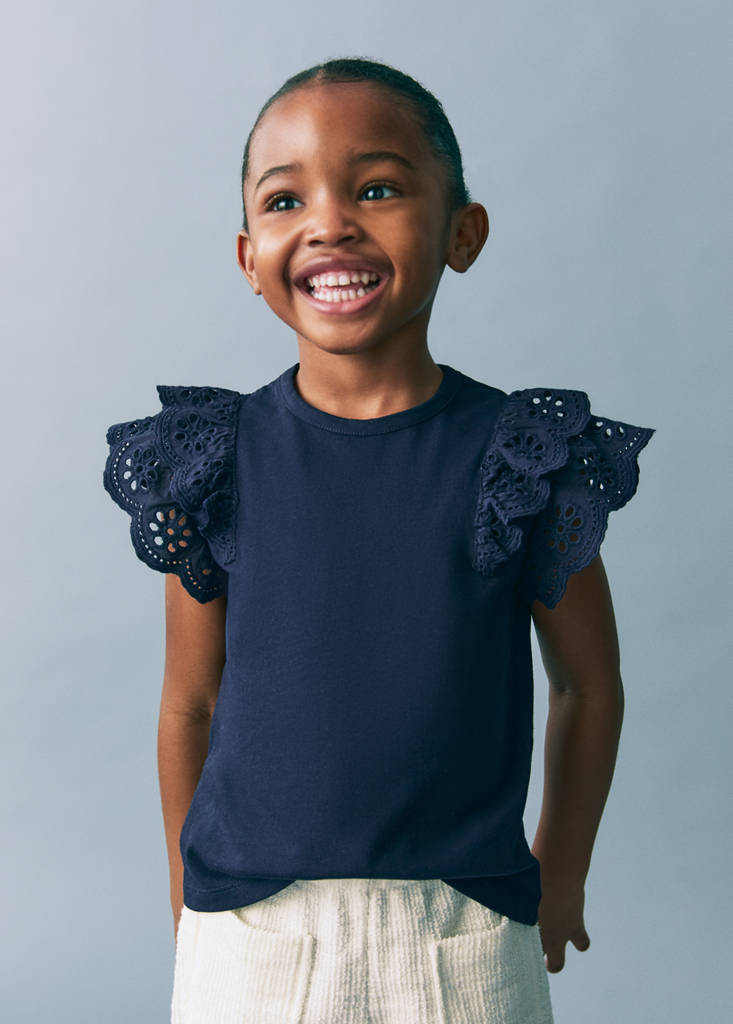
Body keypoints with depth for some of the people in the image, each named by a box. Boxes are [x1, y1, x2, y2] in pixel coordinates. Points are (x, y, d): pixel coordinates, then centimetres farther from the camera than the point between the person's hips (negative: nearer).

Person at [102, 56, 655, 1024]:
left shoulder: (526, 462, -9)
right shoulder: (212, 464, -6)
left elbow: (591, 687, 3)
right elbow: (190, 703, 2)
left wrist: (561, 875, 12)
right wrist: (187, 902, 11)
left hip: (465, 942, 0)